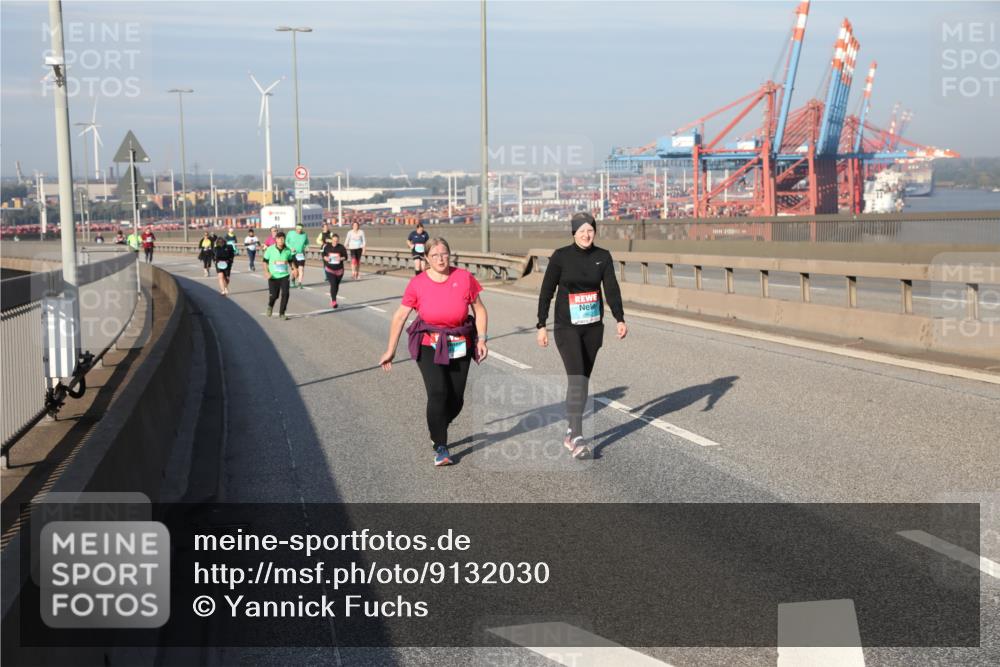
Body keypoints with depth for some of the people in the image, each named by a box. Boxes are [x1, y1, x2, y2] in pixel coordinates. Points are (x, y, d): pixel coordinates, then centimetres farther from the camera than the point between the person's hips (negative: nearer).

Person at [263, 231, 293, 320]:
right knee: (274, 295, 1)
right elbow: (265, 261, 2)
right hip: (273, 276, -1)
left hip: (284, 276, 1)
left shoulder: (287, 250, 0)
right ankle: (270, 306, 37)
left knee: (285, 294, -12)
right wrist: (266, 272, -12)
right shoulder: (270, 249, -6)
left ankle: (281, 313, 2)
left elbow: (290, 261, 17)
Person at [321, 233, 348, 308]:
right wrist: (325, 258, -13)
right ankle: (334, 301, -16)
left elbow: (345, 257, -2)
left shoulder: (341, 248, -6)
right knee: (333, 284, -15)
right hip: (329, 269, -2)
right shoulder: (327, 247, -4)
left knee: (337, 285, 16)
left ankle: (333, 299, 37)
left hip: (339, 270, 2)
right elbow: (323, 255, 8)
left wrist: (341, 258, -22)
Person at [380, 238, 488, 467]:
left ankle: (436, 431, 35)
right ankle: (440, 448, -7)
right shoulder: (418, 283, -6)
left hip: (459, 347, 2)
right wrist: (390, 350, 0)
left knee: (456, 400, 5)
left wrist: (481, 339, -4)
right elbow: (400, 316, -1)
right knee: (438, 393, -18)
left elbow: (479, 310, 6)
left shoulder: (464, 278, -4)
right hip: (429, 346, -2)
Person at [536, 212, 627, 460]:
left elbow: (612, 289, -7)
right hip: (567, 327, -4)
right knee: (577, 379, -16)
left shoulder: (603, 257, 1)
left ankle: (570, 432, 25)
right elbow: (546, 291, -3)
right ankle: (577, 439, -20)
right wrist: (541, 325, -5)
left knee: (584, 379, 11)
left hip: (593, 327, 4)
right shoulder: (561, 256, -6)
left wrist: (620, 319, -20)